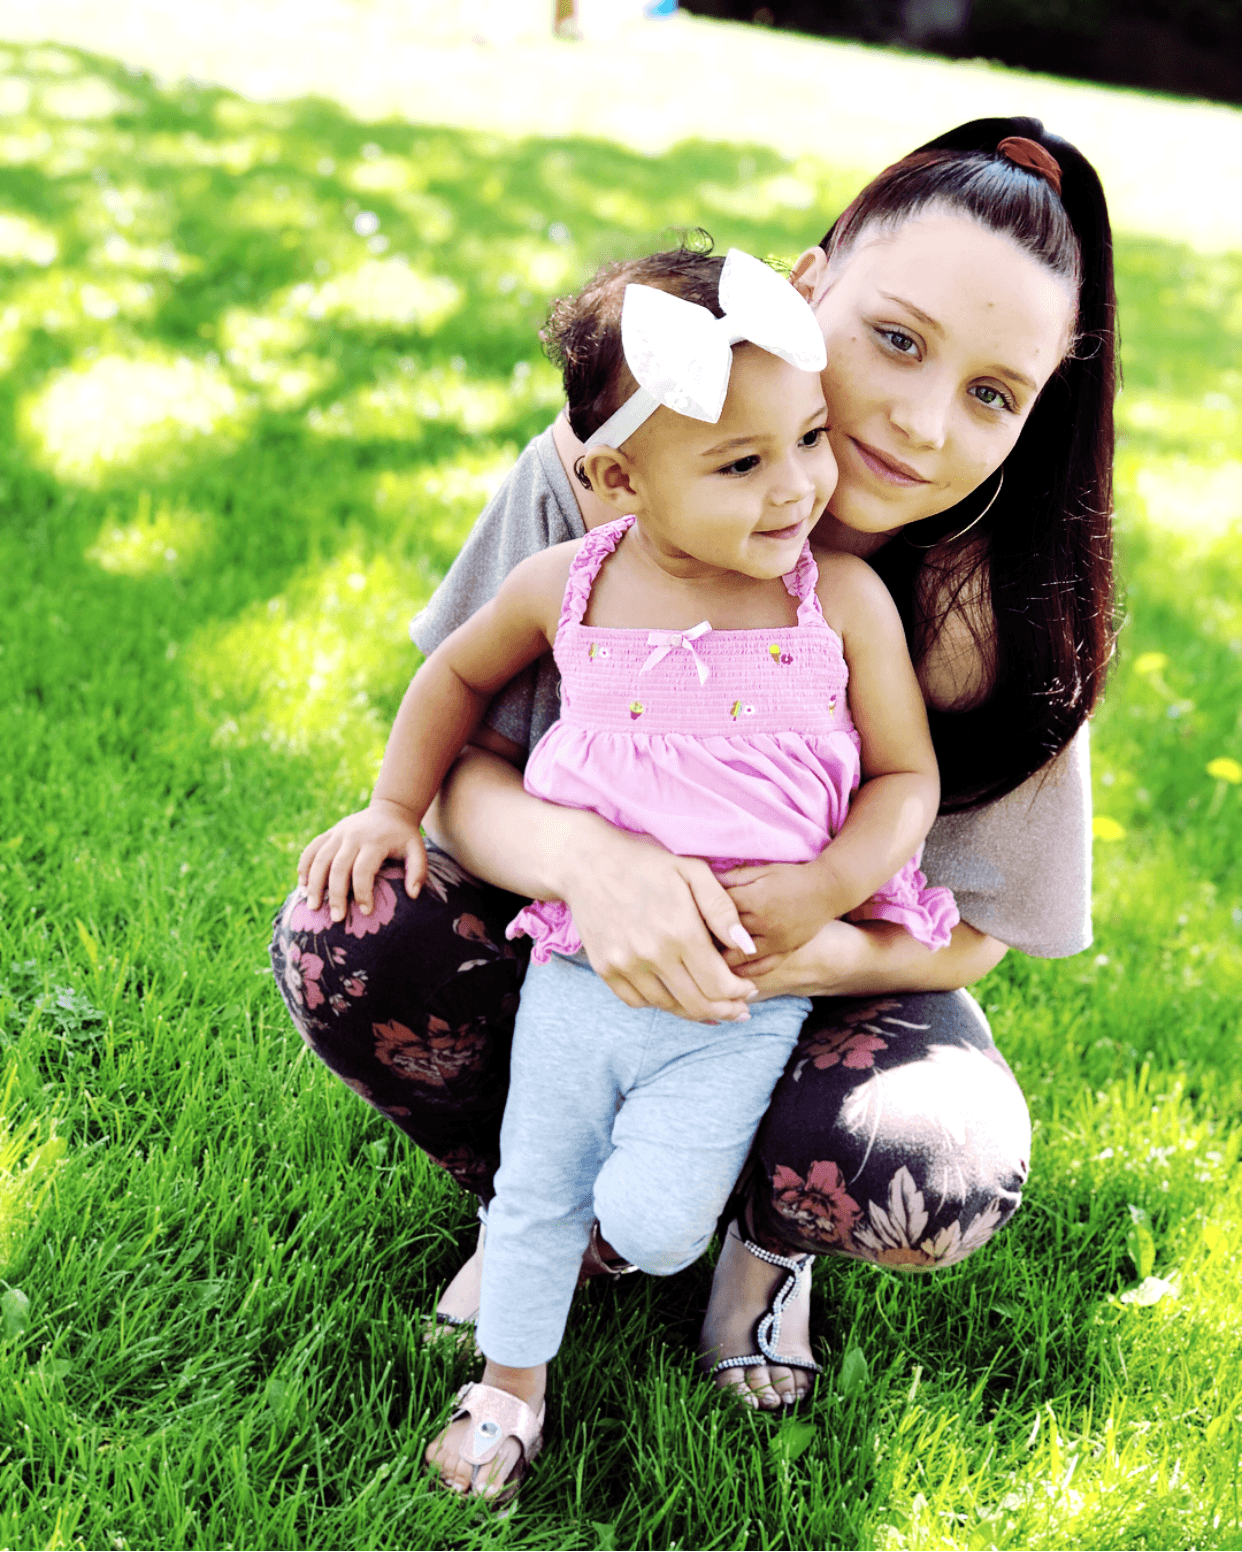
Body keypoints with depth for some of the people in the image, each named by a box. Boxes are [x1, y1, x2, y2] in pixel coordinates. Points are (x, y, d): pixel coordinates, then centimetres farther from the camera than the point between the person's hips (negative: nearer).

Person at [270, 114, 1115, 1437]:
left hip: (830, 975, -1)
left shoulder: (997, 617, -23)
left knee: (936, 1176, -32)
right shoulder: (598, 472, -23)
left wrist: (818, 946, -35)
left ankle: (769, 1228, 7)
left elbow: (964, 932, -11)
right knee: (340, 939, -27)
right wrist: (579, 854, -41)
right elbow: (453, 756, -16)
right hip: (584, 925, 1)